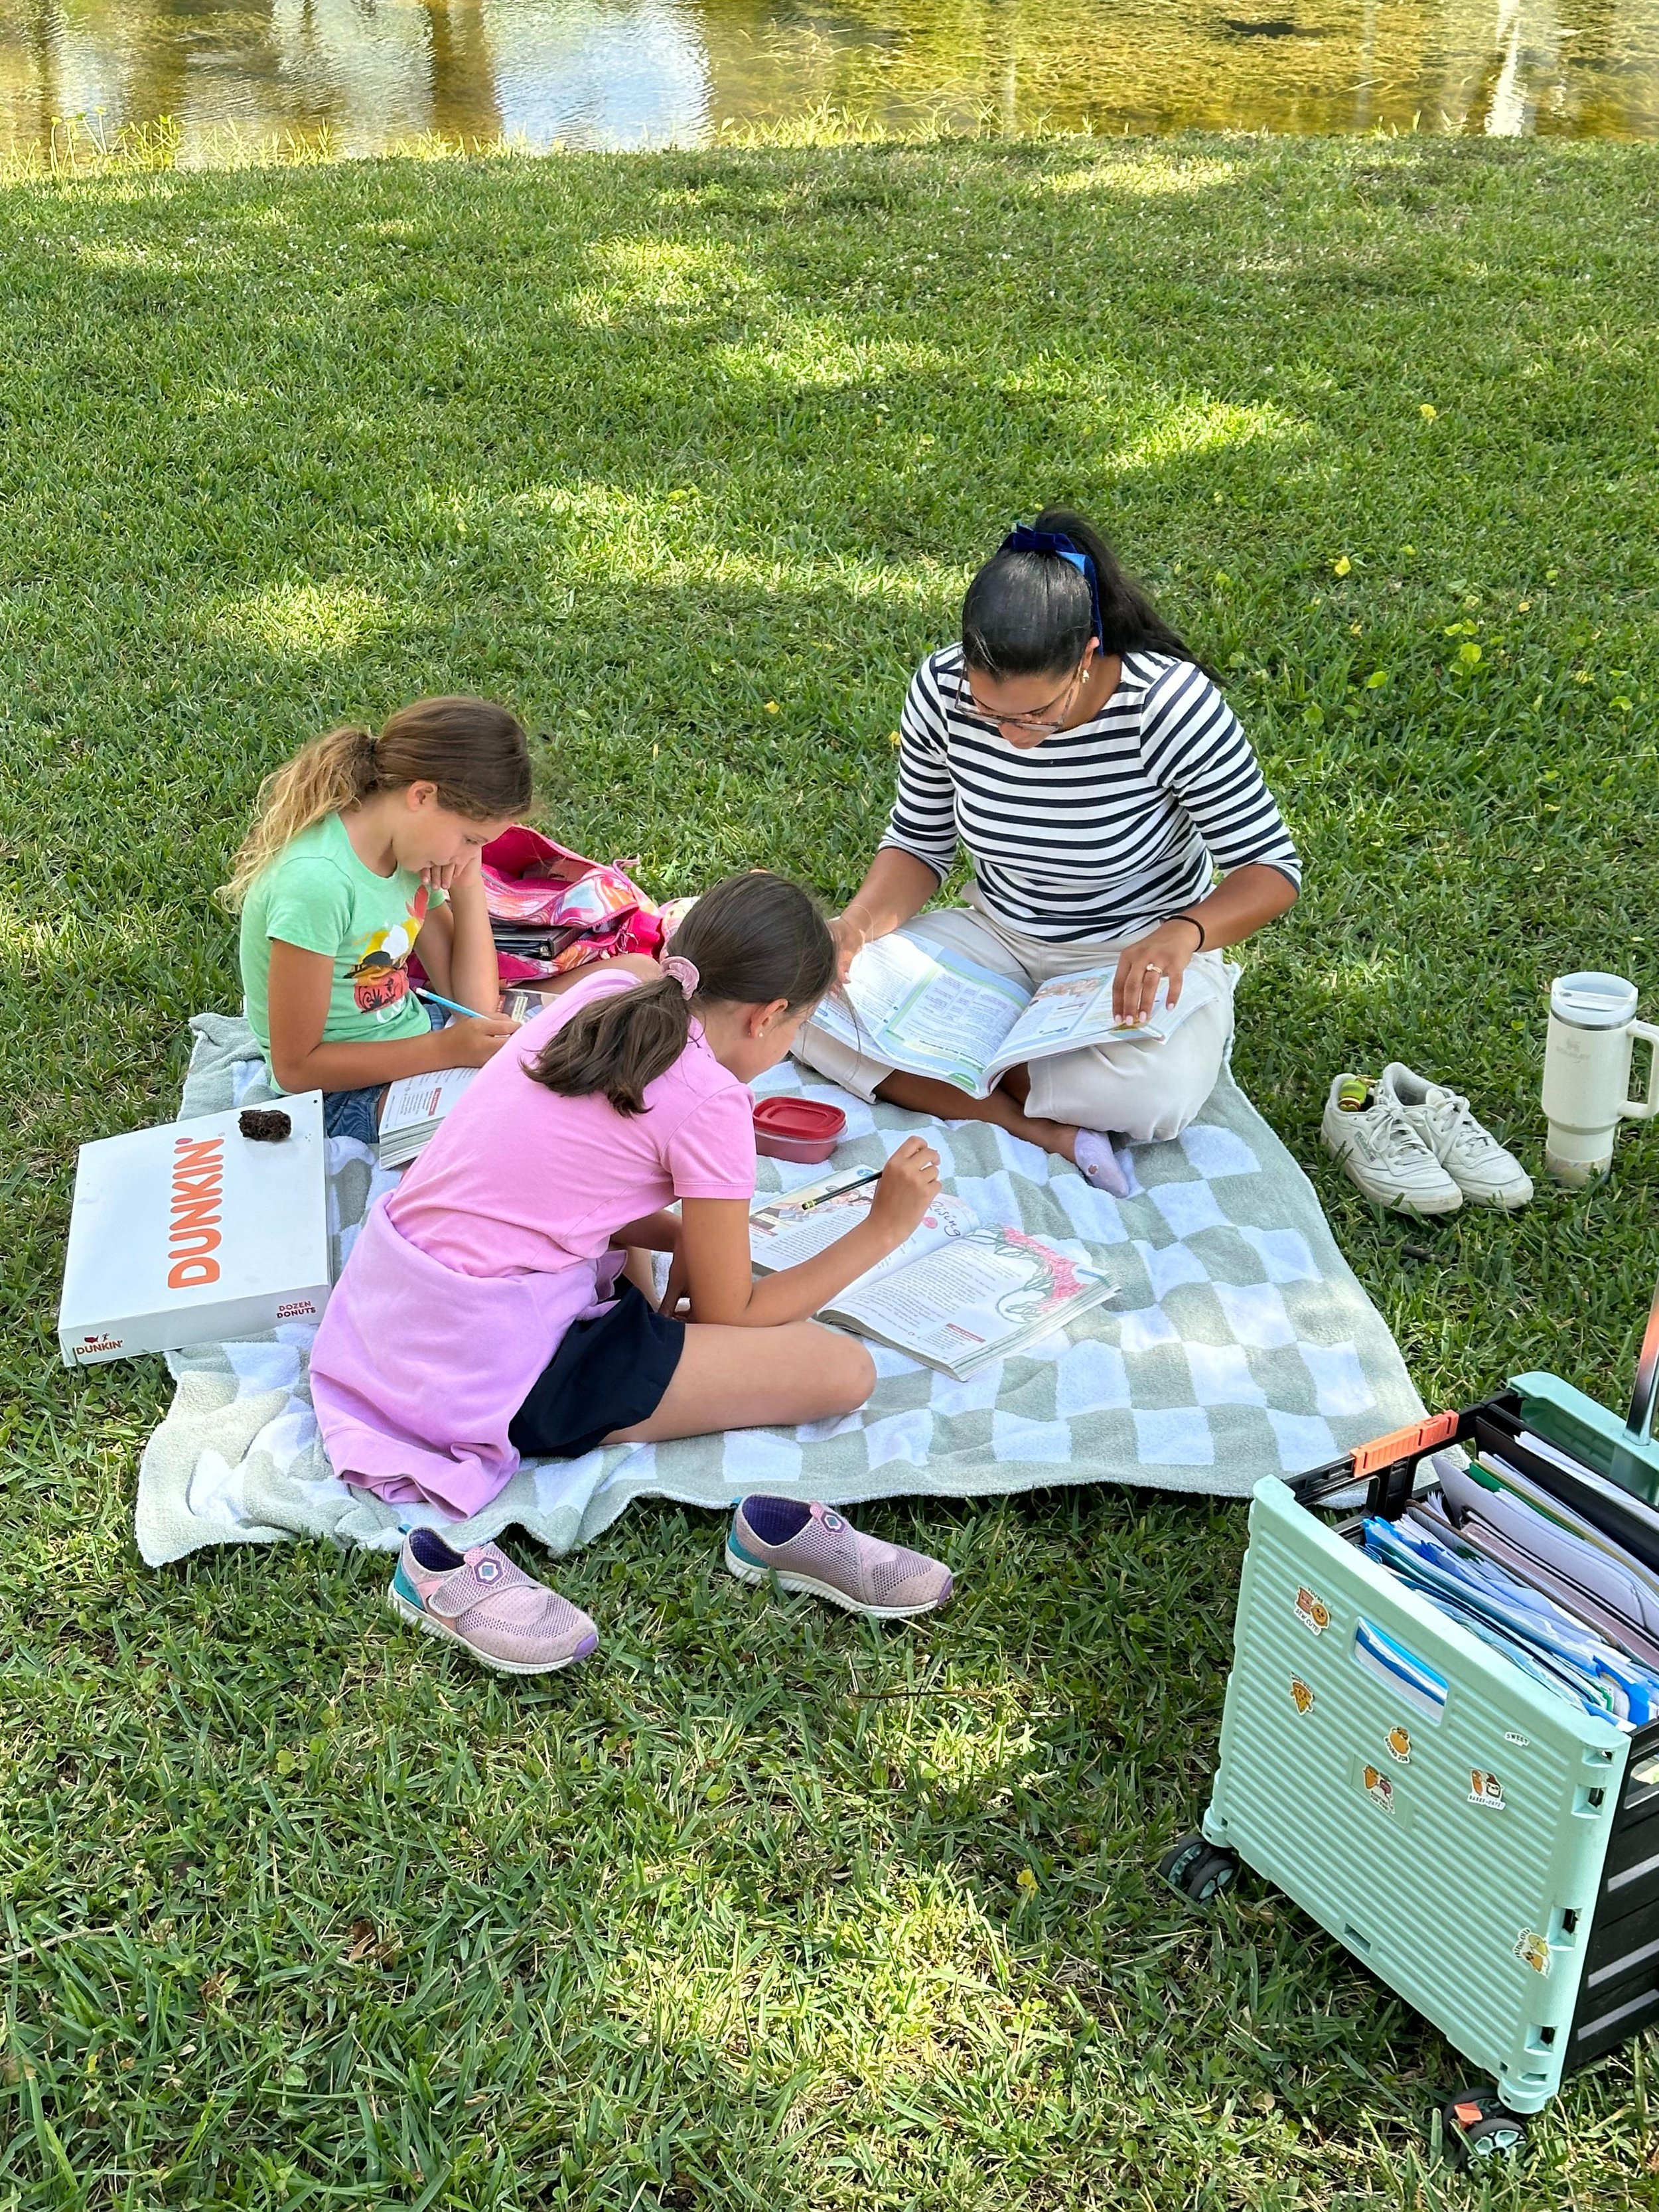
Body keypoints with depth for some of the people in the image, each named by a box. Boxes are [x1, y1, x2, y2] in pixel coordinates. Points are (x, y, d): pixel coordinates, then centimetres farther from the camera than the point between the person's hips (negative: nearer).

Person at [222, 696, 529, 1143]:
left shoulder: (412, 843, -2)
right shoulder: (316, 881, -27)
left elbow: (476, 1006, 3)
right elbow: (295, 1067, -21)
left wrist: (469, 884, -8)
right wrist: (446, 1049, -25)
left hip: (410, 1046, 8)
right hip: (344, 1091, -8)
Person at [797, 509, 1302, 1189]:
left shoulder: (1169, 703, -26)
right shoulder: (941, 691, -16)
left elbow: (1273, 867, -18)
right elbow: (919, 845, 0)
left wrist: (1180, 935, -39)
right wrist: (858, 923, -21)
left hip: (1139, 955, -4)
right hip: (995, 938, 4)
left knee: (1156, 1096, -37)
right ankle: (1040, 1130, -19)